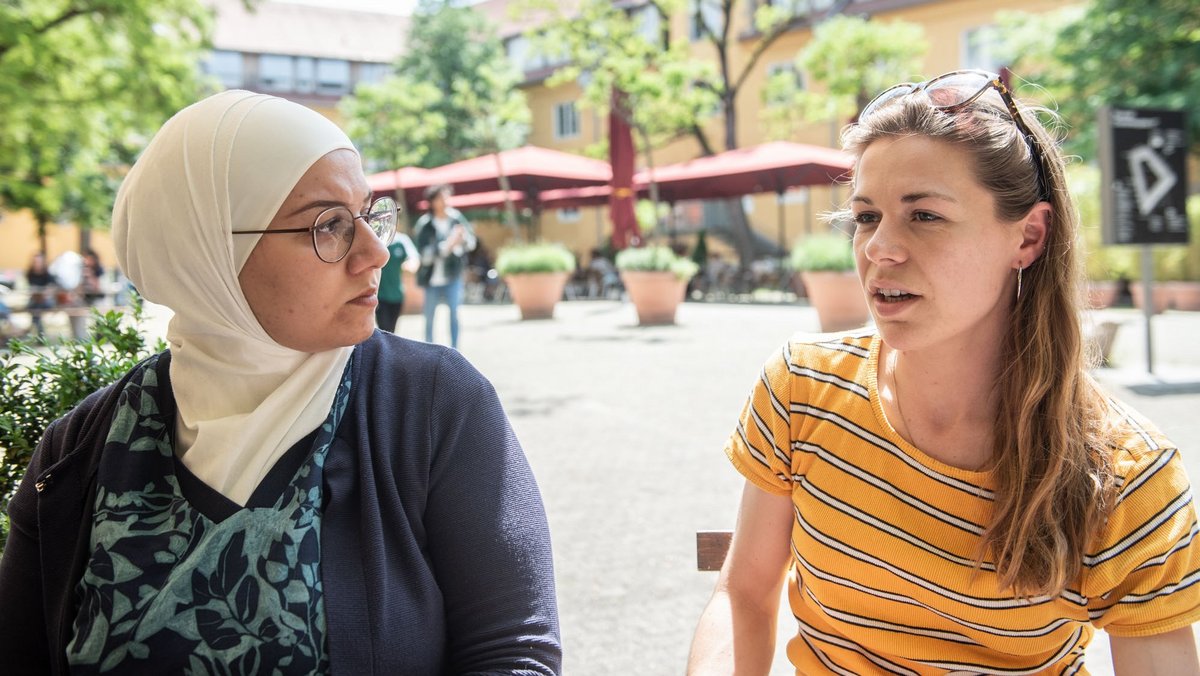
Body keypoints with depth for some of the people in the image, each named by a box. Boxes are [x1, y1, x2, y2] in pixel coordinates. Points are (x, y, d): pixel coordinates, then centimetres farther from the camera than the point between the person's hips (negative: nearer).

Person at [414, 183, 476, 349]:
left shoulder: (455, 217, -4)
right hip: (432, 278, -1)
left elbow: (472, 242, 2)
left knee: (454, 313, -2)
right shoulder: (424, 224, -11)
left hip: (452, 275, 1)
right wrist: (448, 244, -28)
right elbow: (425, 254, -17)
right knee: (429, 317, 8)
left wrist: (463, 238, -21)